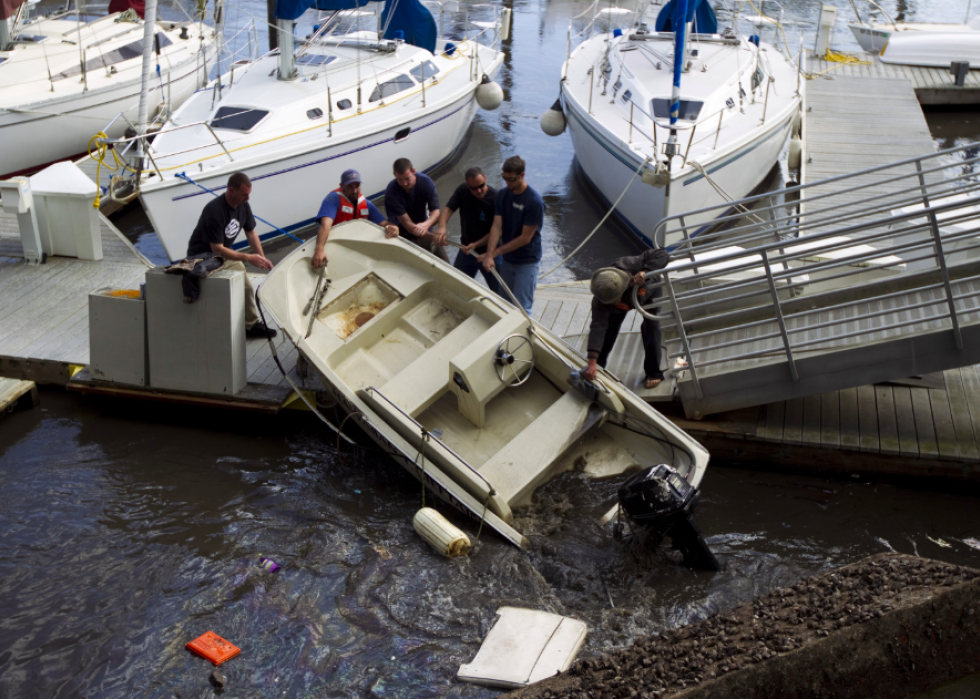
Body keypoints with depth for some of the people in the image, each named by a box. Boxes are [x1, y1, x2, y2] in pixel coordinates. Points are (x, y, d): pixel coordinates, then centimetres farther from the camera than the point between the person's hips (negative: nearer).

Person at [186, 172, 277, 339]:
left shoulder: (243, 206, -7)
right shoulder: (214, 211, -32)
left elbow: (251, 233, 5)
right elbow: (217, 249, -30)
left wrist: (262, 258, -7)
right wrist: (248, 258, -29)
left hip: (226, 254, 8)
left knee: (247, 287, 5)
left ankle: (251, 325, 19)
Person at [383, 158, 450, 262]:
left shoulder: (426, 181, -17)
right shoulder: (391, 192, -27)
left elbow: (436, 211, -22)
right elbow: (407, 223, -28)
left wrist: (426, 224, -47)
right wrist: (433, 238, -38)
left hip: (426, 233, 4)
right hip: (405, 238, -3)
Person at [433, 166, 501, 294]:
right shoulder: (462, 191, -10)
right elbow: (448, 209, -14)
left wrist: (476, 245, -29)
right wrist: (441, 227, -35)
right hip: (466, 250, 4)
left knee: (499, 292, 5)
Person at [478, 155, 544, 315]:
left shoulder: (535, 202, -22)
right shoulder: (502, 195, -3)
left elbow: (525, 238, -20)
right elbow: (496, 226, -10)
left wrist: (496, 252, -16)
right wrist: (489, 255, -23)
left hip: (527, 262, -6)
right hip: (507, 259, 6)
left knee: (521, 308, -3)